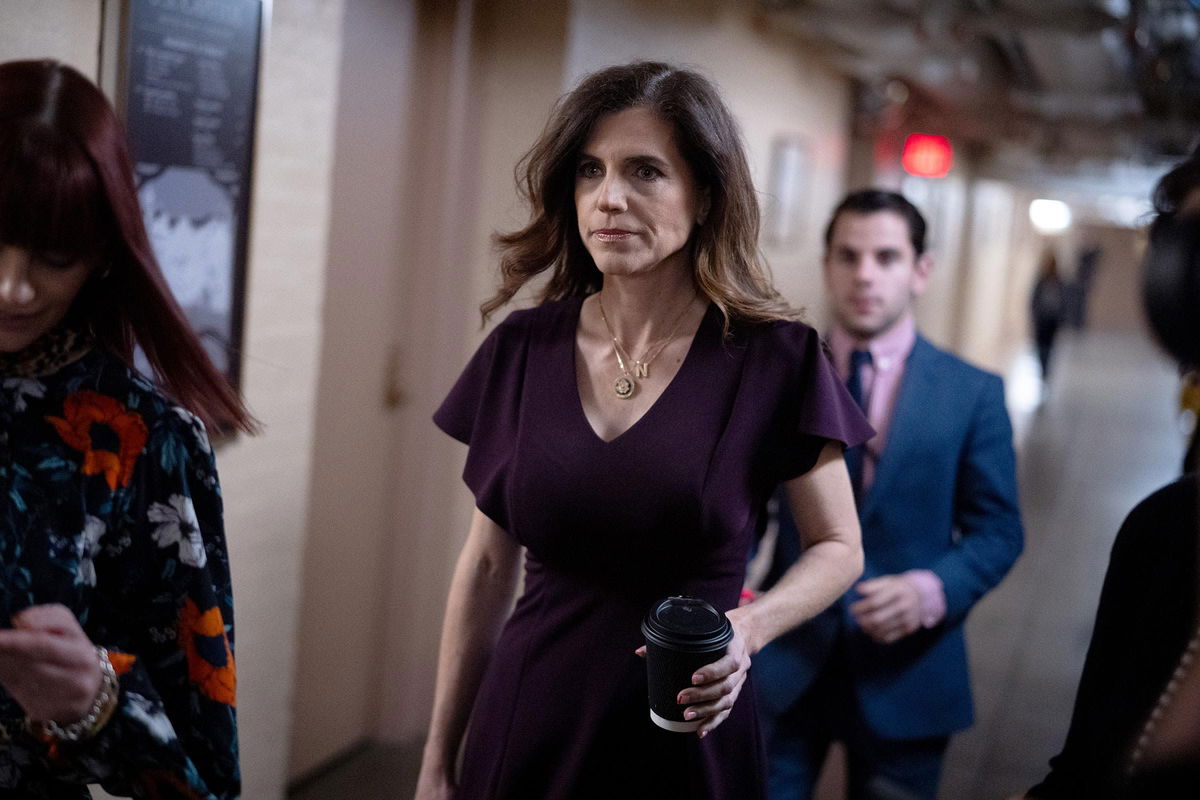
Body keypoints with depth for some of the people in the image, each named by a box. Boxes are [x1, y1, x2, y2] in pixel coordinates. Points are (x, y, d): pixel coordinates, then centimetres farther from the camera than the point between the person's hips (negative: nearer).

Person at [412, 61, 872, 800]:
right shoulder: (522, 350, -2)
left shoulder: (775, 359, -11)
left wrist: (749, 628, -19)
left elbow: (839, 548, 1)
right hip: (524, 732, 3)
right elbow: (488, 564, 5)